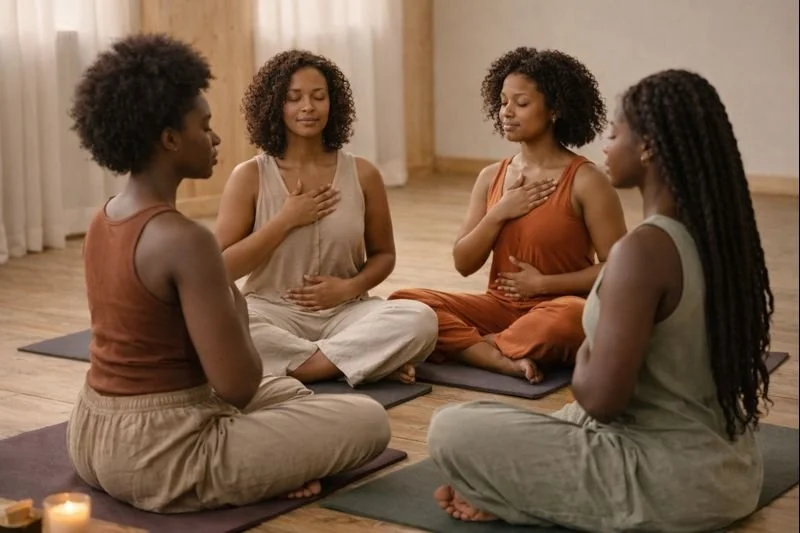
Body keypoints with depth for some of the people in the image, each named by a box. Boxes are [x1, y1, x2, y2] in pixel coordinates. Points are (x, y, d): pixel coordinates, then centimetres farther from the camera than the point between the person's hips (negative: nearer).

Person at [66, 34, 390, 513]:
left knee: (291, 393, 32)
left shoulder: (103, 223, 5)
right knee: (369, 420, 3)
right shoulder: (185, 241, -23)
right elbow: (238, 385, -21)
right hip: (161, 455, -9)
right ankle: (201, 483, 0)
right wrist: (237, 310, -3)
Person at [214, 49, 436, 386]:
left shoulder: (362, 174, 4)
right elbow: (222, 268, -6)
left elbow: (383, 254, 14)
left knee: (420, 319, -28)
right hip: (273, 312, -1)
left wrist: (349, 287, -7)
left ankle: (296, 368, -22)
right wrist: (286, 220, -13)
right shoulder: (249, 177, -2)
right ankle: (372, 362, -25)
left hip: (345, 314, 1)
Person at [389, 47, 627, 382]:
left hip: (556, 308, -5)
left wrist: (543, 283, -13)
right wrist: (499, 214, -10)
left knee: (567, 319, -41)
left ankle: (465, 345, -17)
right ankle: (509, 362, -27)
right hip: (500, 307, 5)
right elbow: (463, 263, 5)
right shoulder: (491, 177, 8)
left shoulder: (585, 181, -8)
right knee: (406, 302, -17)